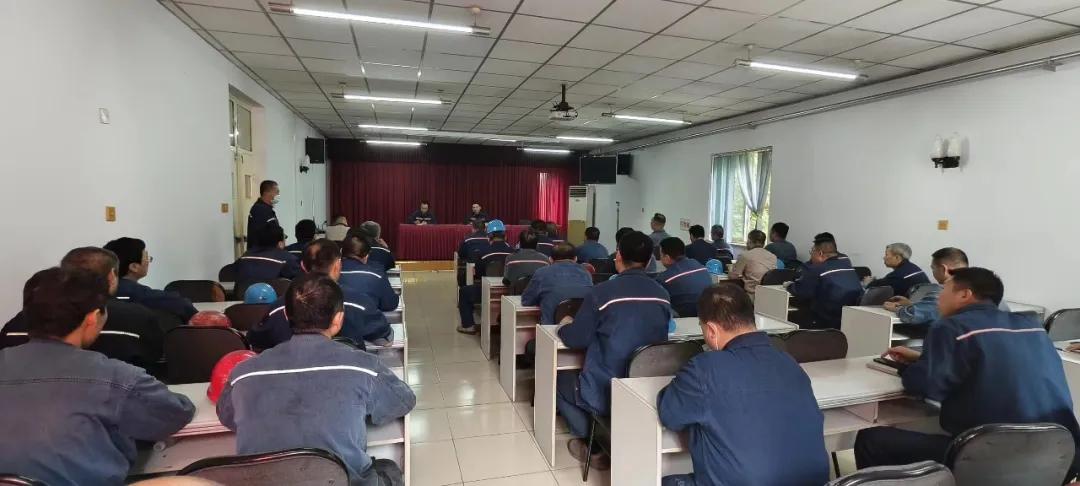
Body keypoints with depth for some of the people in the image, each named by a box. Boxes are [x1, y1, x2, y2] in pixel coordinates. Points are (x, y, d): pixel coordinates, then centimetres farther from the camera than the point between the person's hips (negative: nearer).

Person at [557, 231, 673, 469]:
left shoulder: (602, 292, -18)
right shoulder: (663, 295, -3)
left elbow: (575, 340, -10)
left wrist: (564, 327, 13)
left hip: (605, 394, -5)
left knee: (559, 379, 23)